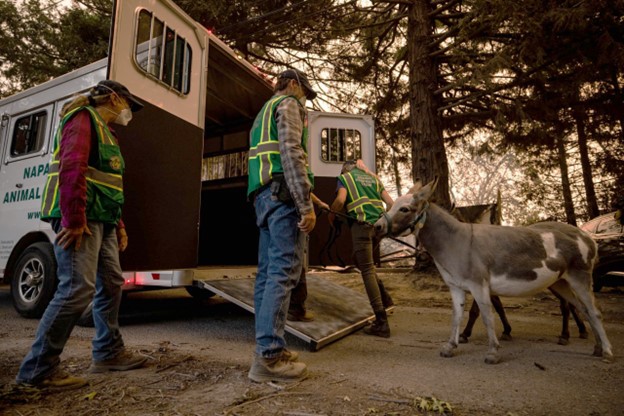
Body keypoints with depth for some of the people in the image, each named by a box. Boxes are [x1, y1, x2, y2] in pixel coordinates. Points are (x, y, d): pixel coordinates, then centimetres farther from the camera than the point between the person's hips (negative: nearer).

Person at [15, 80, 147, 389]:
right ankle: (38, 369, 0)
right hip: (81, 220, -10)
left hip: (103, 222, 10)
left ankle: (108, 353, 22)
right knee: (77, 289, -13)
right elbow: (72, 166, -19)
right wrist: (74, 219, -24)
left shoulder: (106, 132, 26)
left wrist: (119, 224, 17)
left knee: (111, 284, 11)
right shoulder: (84, 118, -4)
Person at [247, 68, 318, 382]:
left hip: (264, 196, 10)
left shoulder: (263, 113, 31)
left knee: (268, 272, 8)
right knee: (284, 272, -12)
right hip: (283, 195, -10)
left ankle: (267, 347, 15)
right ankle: (268, 356, -12)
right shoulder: (288, 104, 3)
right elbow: (292, 153, -14)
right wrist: (306, 205, -20)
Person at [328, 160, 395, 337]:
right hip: (378, 222, 6)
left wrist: (331, 214, 10)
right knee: (360, 259, 25)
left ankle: (381, 323, -8)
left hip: (362, 223, -6)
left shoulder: (345, 177, 13)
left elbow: (340, 200, -6)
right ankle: (383, 297, 15)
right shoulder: (372, 178, 27)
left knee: (367, 270, -5)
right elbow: (390, 202, 17)